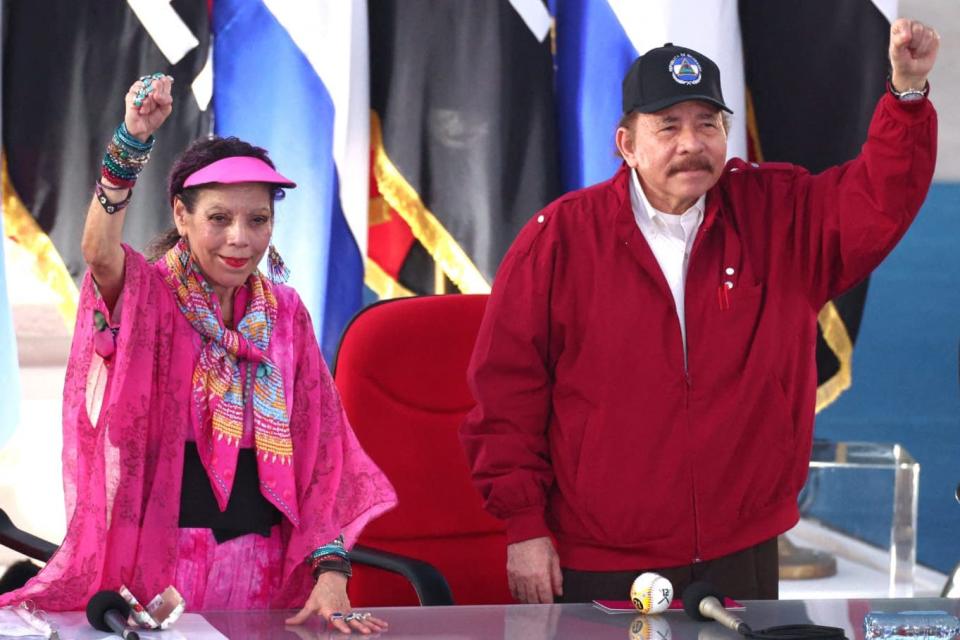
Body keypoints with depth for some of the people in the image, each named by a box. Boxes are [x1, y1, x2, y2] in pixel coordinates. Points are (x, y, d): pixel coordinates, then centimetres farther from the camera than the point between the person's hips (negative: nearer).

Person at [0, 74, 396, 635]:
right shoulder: (148, 298, -3)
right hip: (157, 565, -3)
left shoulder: (285, 313, 9)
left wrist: (330, 570, -6)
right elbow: (100, 252, -27)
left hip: (263, 576, 3)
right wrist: (132, 141, -42)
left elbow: (322, 451, 6)